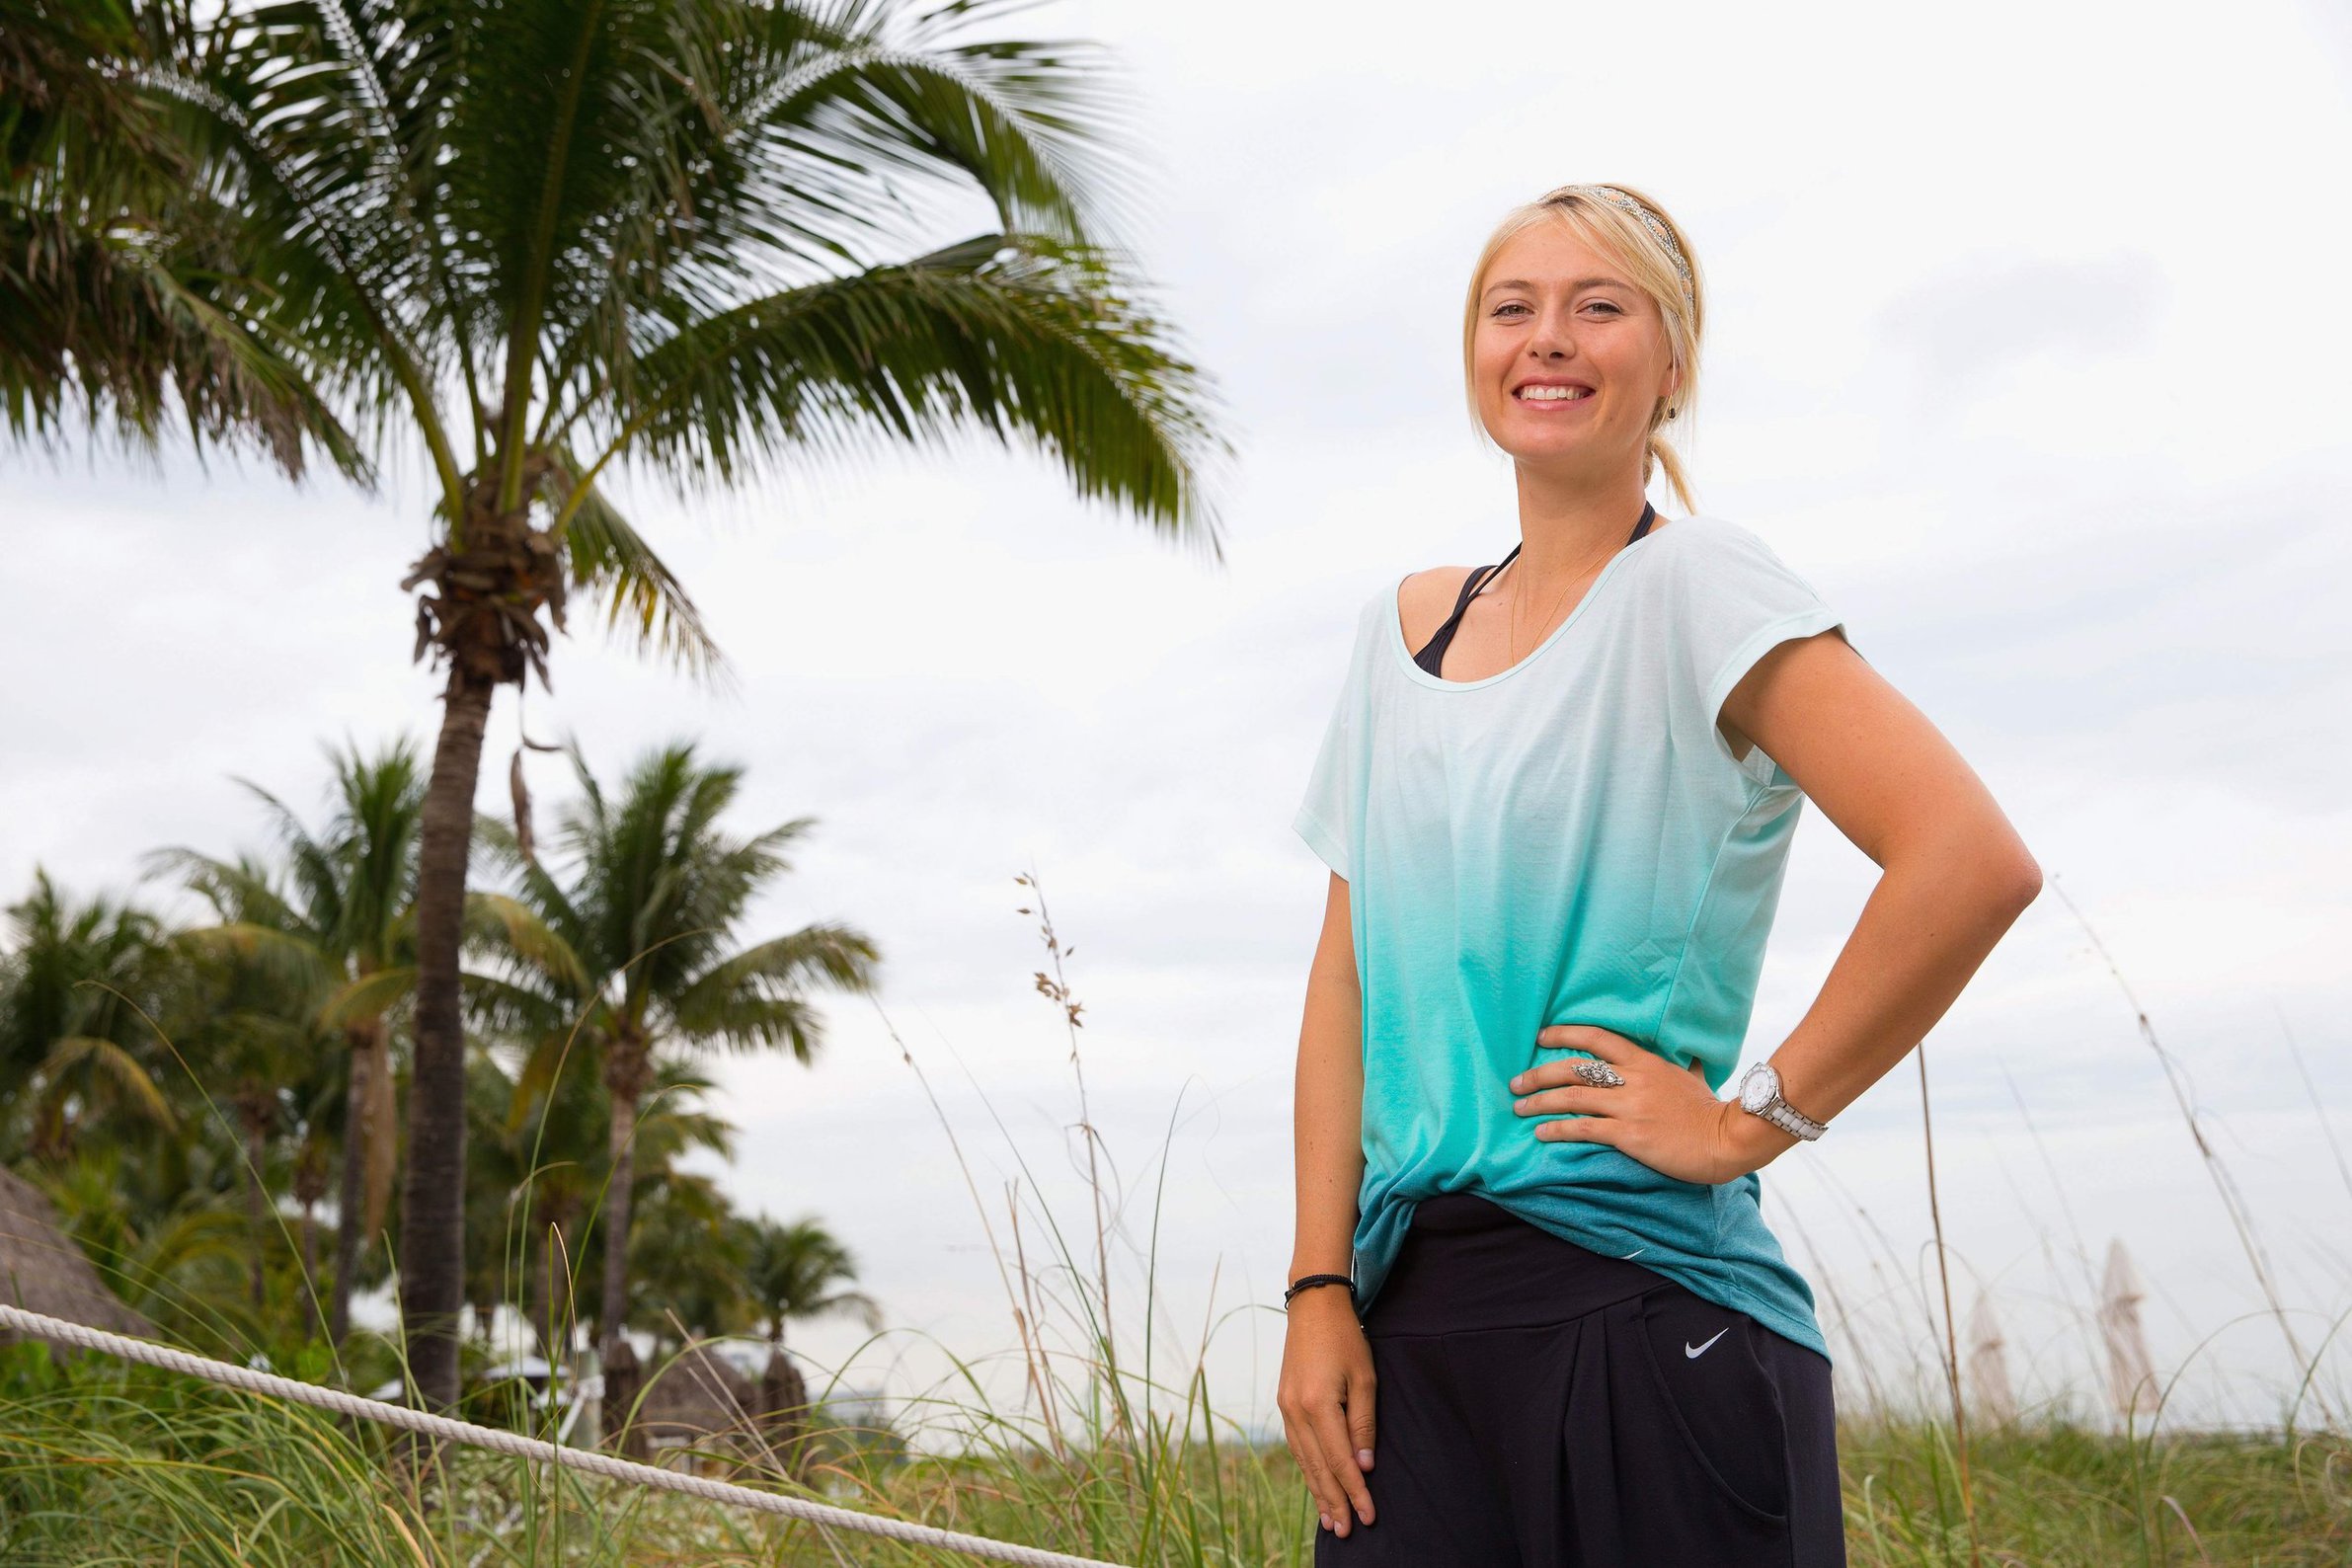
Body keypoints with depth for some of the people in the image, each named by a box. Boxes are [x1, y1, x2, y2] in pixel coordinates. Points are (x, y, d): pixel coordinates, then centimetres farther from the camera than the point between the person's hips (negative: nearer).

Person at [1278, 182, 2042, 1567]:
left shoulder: (1693, 582, -7)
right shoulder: (1405, 627, 11)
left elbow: (1974, 861, -19)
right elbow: (1351, 971, 9)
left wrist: (1753, 1122, -13)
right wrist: (1322, 1289, 2)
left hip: (1642, 1307, -5)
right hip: (1410, 1308, 5)